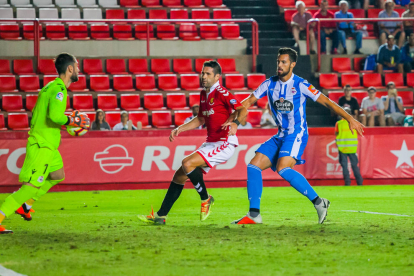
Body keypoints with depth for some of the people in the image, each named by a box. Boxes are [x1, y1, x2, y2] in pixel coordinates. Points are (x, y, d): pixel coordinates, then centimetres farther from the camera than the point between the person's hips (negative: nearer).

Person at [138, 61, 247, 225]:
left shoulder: (221, 93, -12)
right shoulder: (203, 94, 14)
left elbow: (243, 110, -21)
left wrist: (235, 122, -40)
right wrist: (180, 129, 18)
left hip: (224, 143, -9)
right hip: (211, 143, 9)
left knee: (187, 163, -24)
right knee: (179, 176, 5)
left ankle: (205, 199, -5)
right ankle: (161, 216, 9)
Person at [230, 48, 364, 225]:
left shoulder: (301, 85, -10)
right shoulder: (270, 84, 6)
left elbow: (327, 102, -8)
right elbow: (248, 102, 11)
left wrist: (349, 119, -13)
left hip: (297, 135, -7)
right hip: (280, 136, 7)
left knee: (283, 168, -28)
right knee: (254, 166, -5)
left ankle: (318, 202, -19)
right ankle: (254, 214, -3)